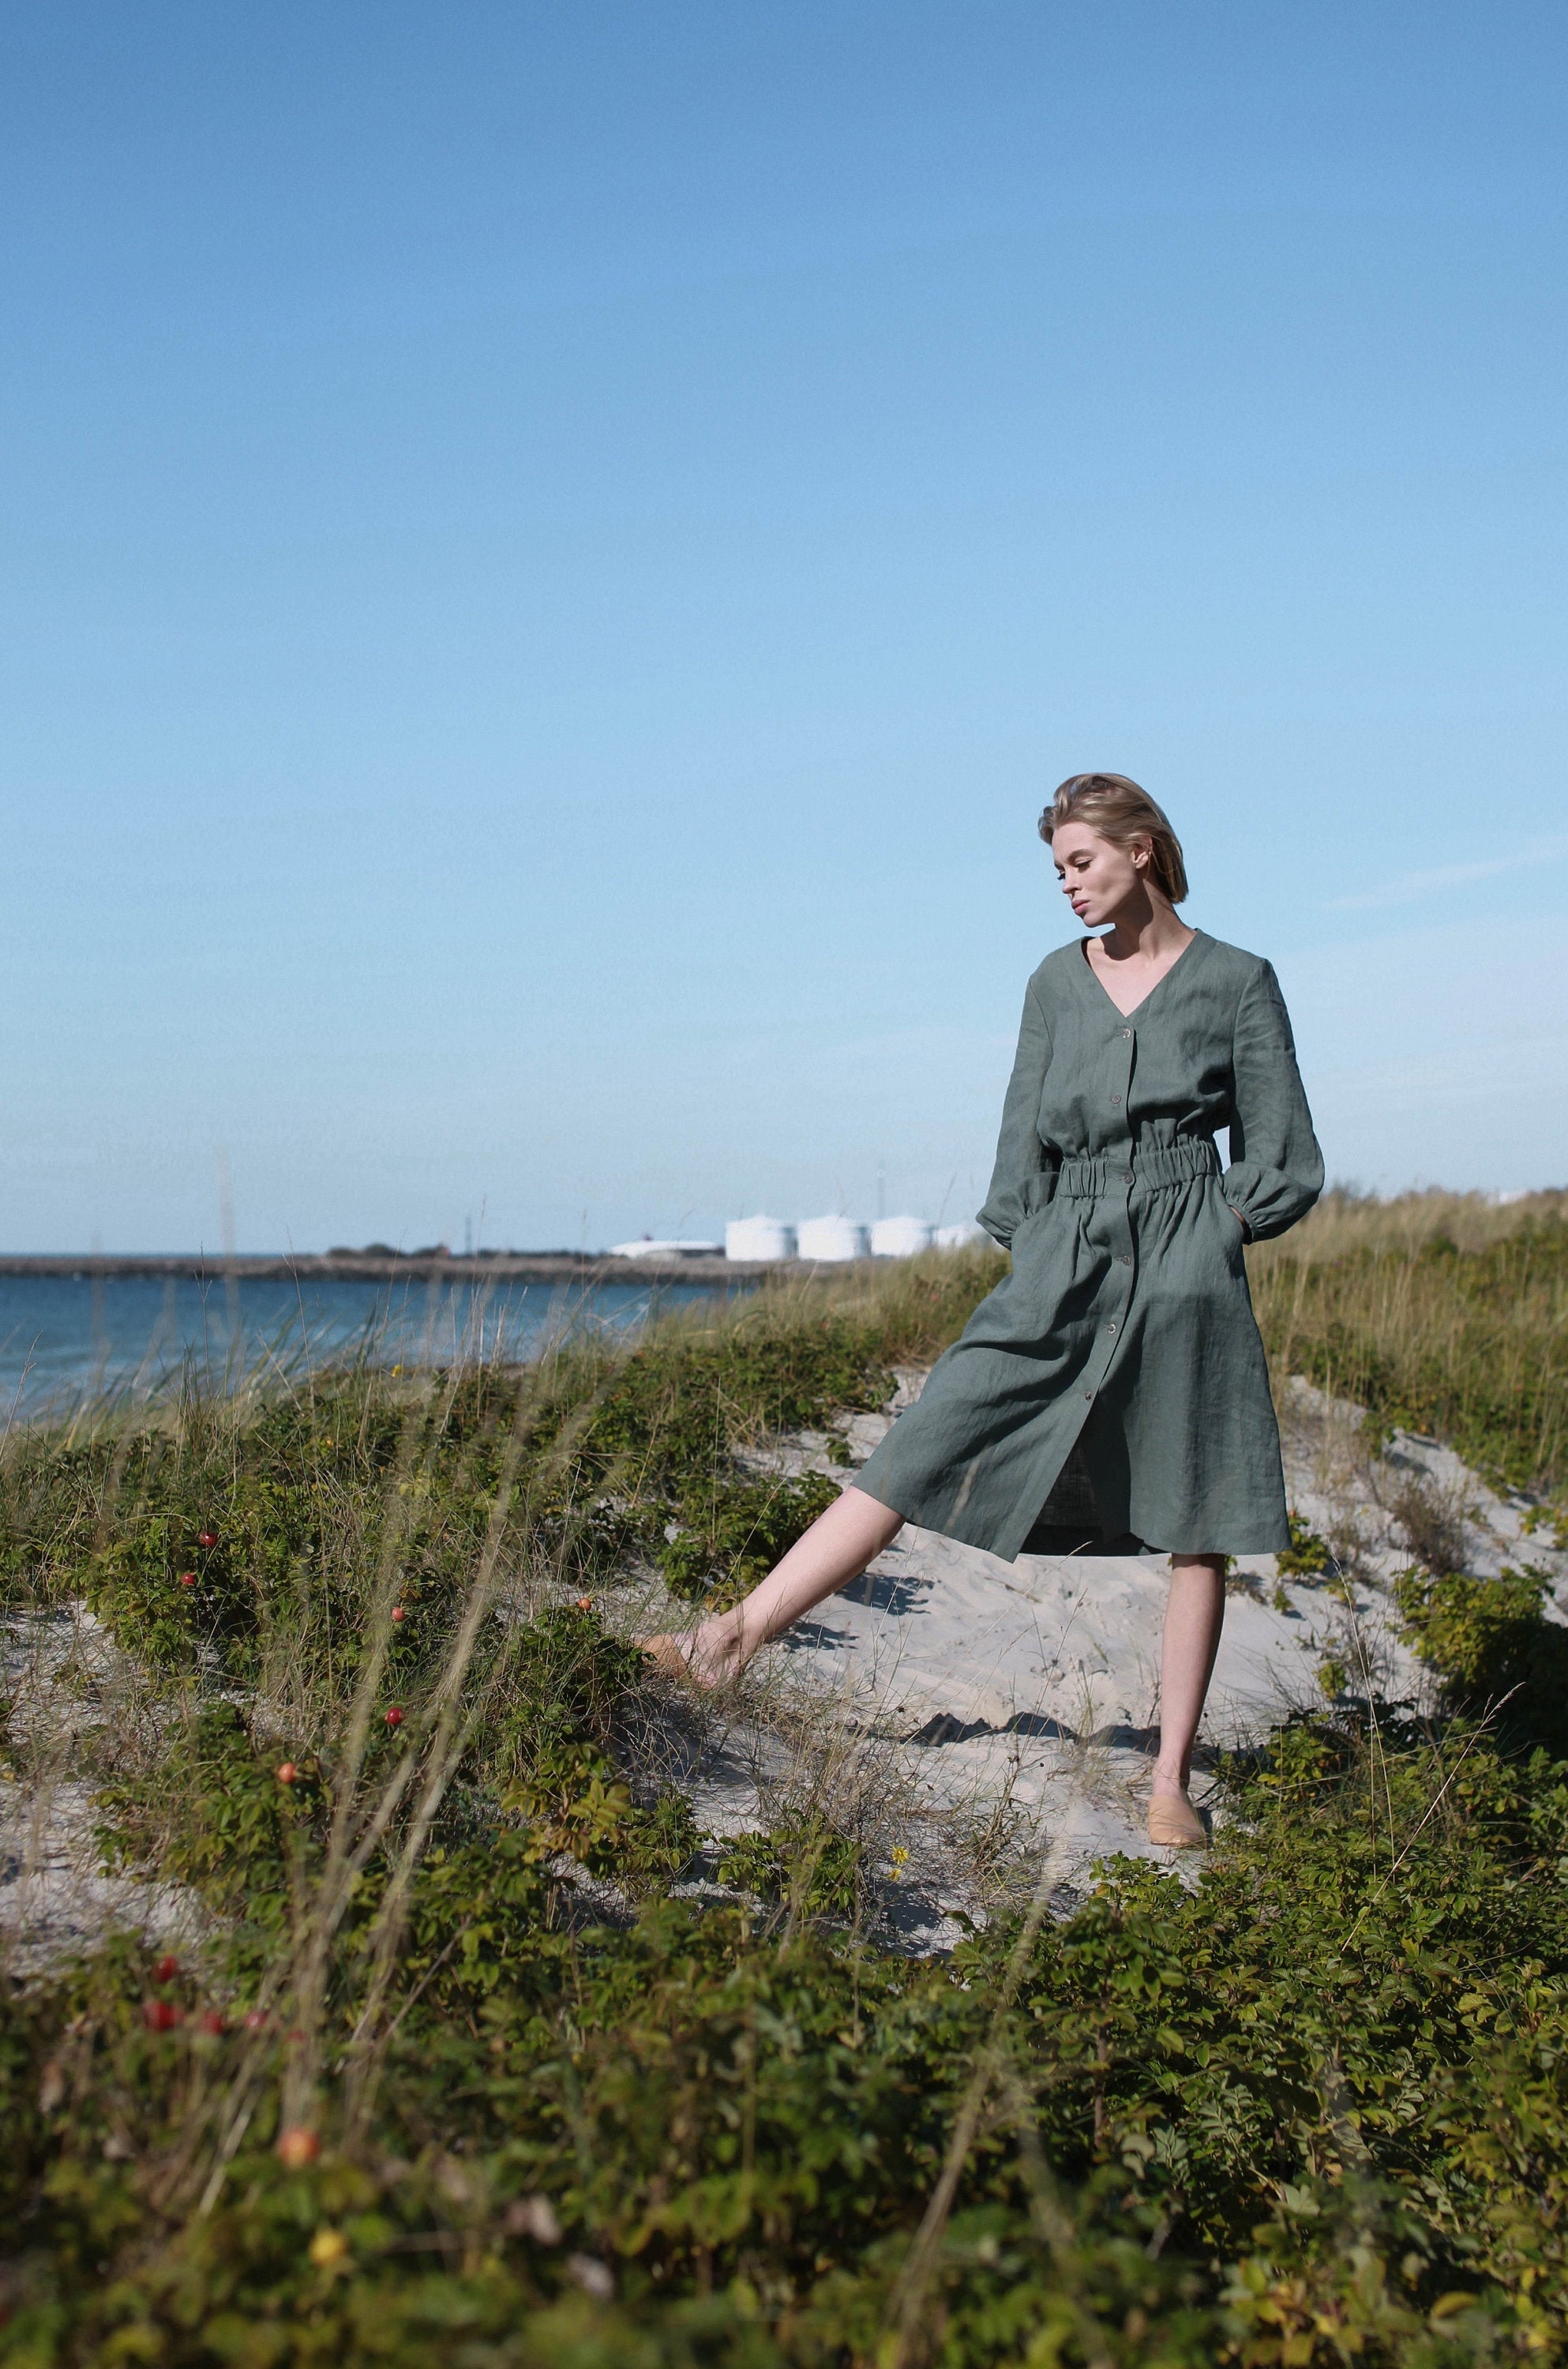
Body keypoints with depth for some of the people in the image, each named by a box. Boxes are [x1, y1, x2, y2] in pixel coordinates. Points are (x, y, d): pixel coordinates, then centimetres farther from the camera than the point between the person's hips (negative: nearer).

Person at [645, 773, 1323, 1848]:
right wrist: (1033, 1251, 4)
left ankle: (1172, 1780, 11)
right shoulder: (1056, 982, 12)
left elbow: (1283, 1160, 4)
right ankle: (737, 1637, -5)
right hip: (1058, 1271, 3)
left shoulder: (1236, 980, 2)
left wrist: (1199, 1234, -2)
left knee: (1195, 1529, 1)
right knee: (919, 1450, -4)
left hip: (1187, 1272, -3)